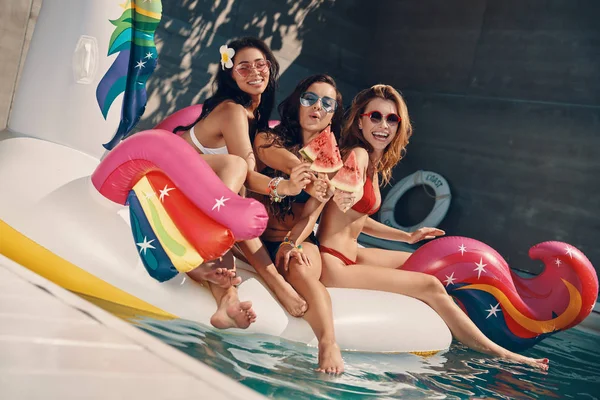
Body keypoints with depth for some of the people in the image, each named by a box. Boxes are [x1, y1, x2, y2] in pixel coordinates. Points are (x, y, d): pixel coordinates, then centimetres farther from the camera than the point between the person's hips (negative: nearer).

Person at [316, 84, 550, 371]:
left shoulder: (376, 164, 11)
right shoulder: (357, 154, -17)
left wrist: (407, 237, 23)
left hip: (349, 255, 11)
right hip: (332, 264, -11)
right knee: (431, 287, -6)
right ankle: (497, 354, 9)